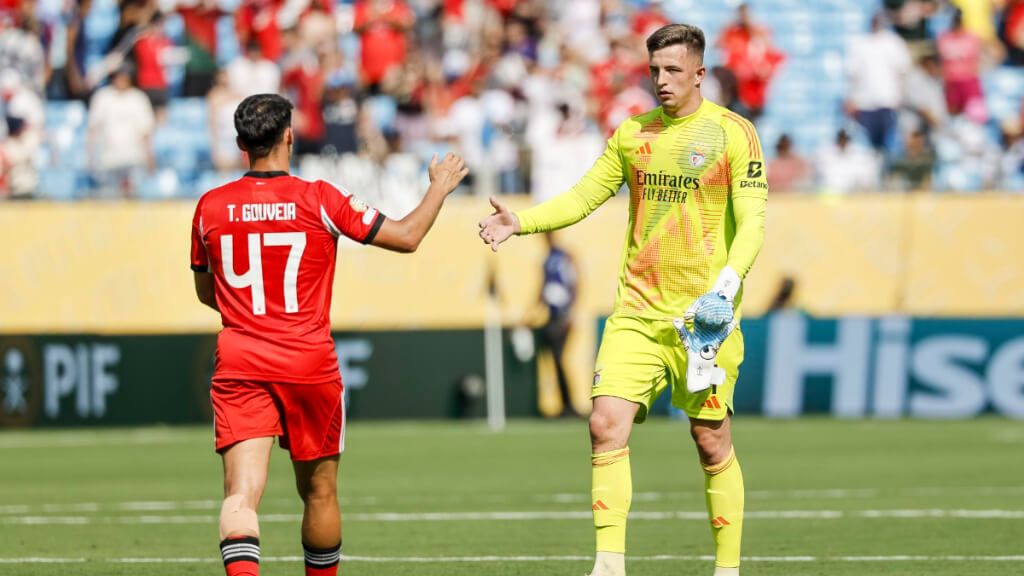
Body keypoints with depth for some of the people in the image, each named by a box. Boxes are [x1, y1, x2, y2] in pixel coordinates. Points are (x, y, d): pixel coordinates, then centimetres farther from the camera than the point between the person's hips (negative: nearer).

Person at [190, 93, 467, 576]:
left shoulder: (210, 207, 3)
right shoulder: (319, 200, -6)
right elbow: (407, 237, 1)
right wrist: (440, 187, 19)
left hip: (239, 368, 1)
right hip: (309, 365, -1)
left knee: (241, 493, -10)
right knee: (319, 492, 16)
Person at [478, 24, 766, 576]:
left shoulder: (733, 132, -3)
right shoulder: (632, 134, 11)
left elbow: (751, 220, -8)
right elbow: (583, 197, 13)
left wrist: (730, 276, -25)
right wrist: (521, 221, -4)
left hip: (704, 315, -4)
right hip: (637, 312, 4)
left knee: (711, 440, 0)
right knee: (606, 425, -11)